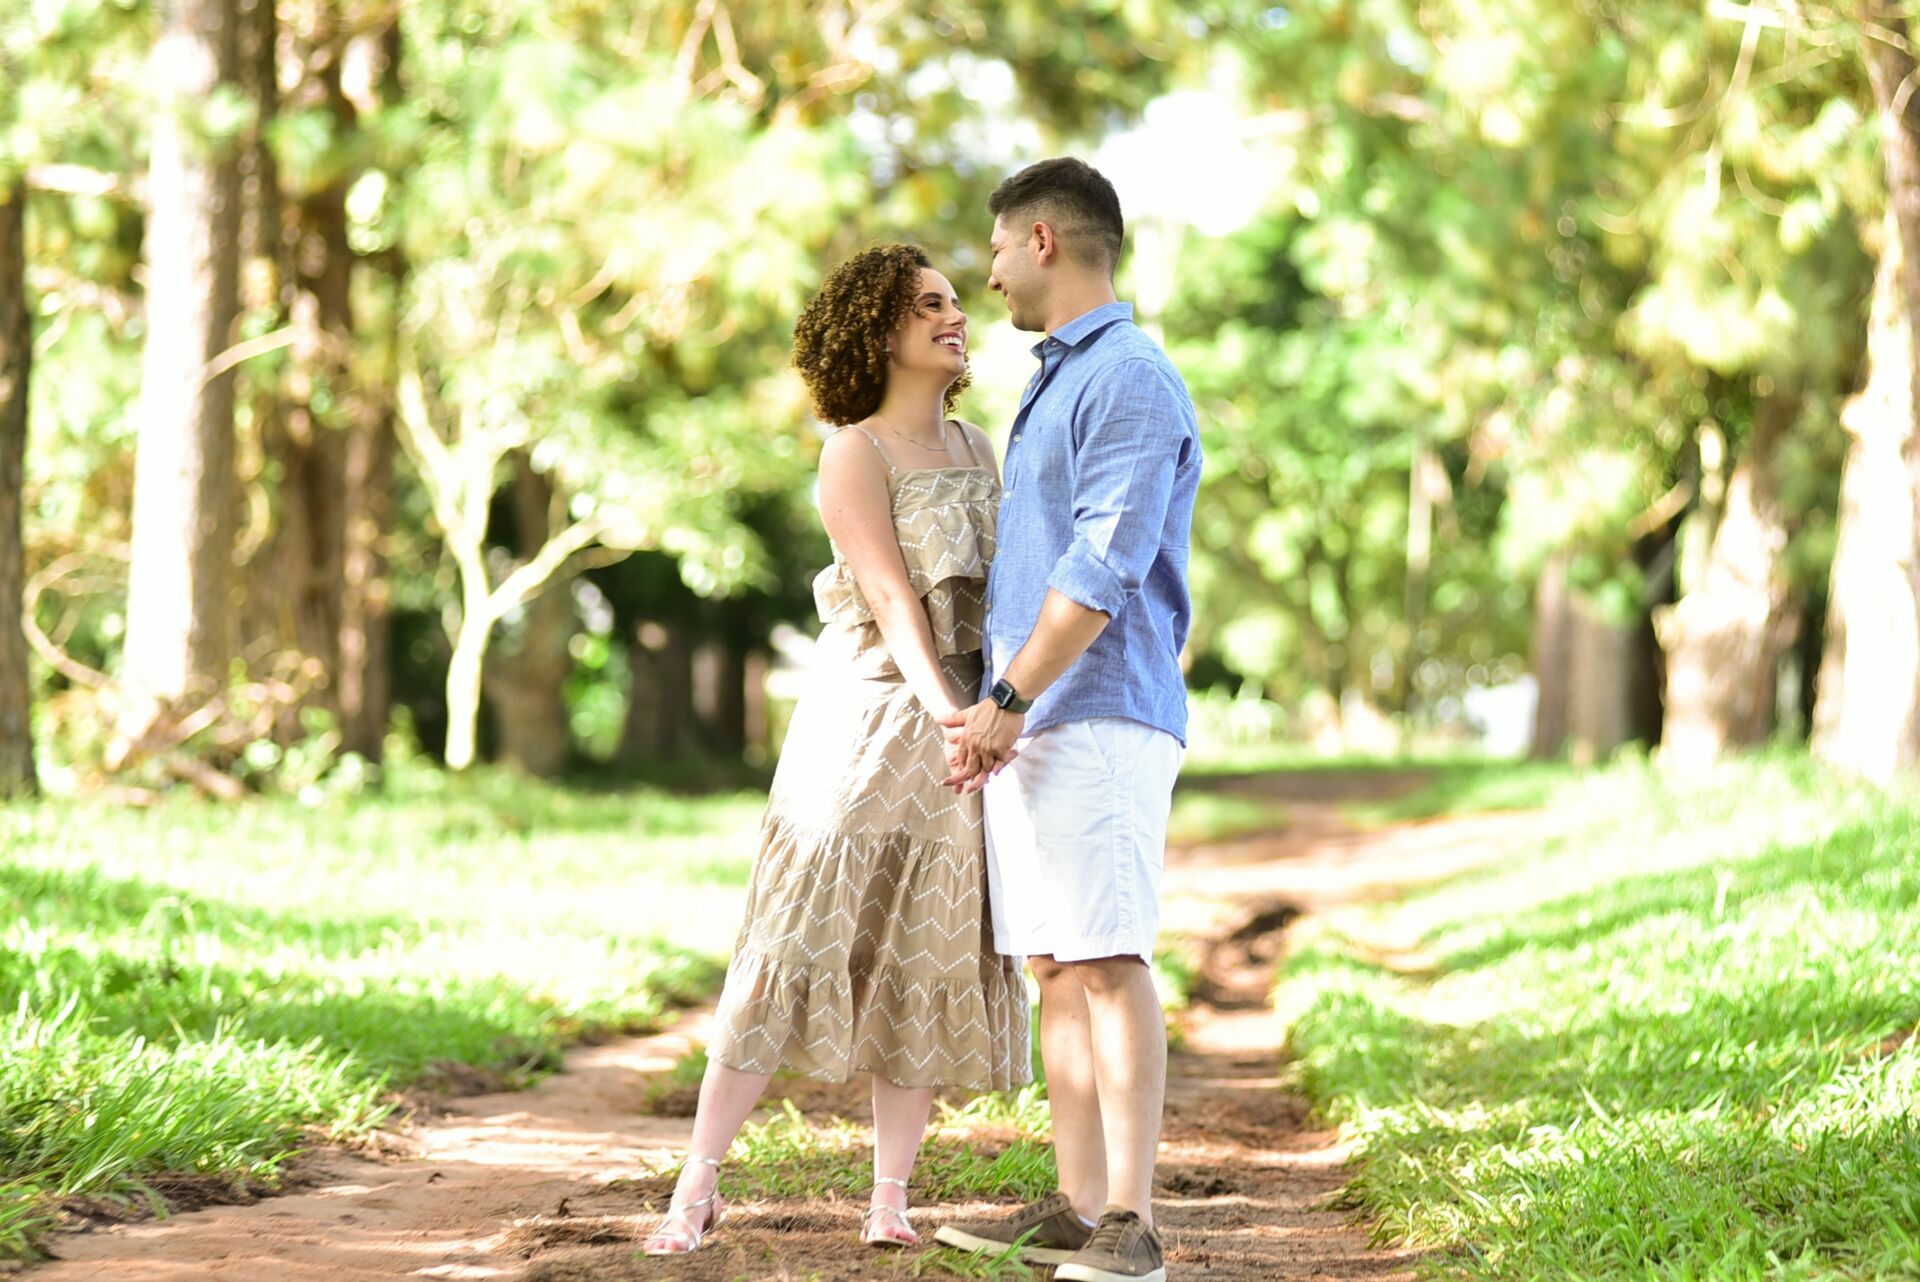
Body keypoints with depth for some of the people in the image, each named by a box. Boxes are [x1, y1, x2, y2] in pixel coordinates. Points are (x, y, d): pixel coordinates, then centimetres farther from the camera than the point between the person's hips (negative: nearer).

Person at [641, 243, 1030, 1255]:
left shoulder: (975, 448, 14)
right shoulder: (855, 454, -6)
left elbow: (996, 587, 14)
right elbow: (892, 601, -16)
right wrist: (947, 715, -28)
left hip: (965, 730, 6)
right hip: (873, 716, -6)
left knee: (929, 962, 3)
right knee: (802, 945, -9)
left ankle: (889, 1198, 7)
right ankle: (698, 1184, -3)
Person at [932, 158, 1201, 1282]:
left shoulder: (1131, 380, -10)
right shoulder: (1058, 382, 22)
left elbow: (1103, 569, -18)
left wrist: (1006, 703, -17)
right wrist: (999, 717, 18)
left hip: (1100, 719, -10)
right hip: (1031, 726, 10)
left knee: (1110, 965, -13)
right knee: (1058, 970, 8)